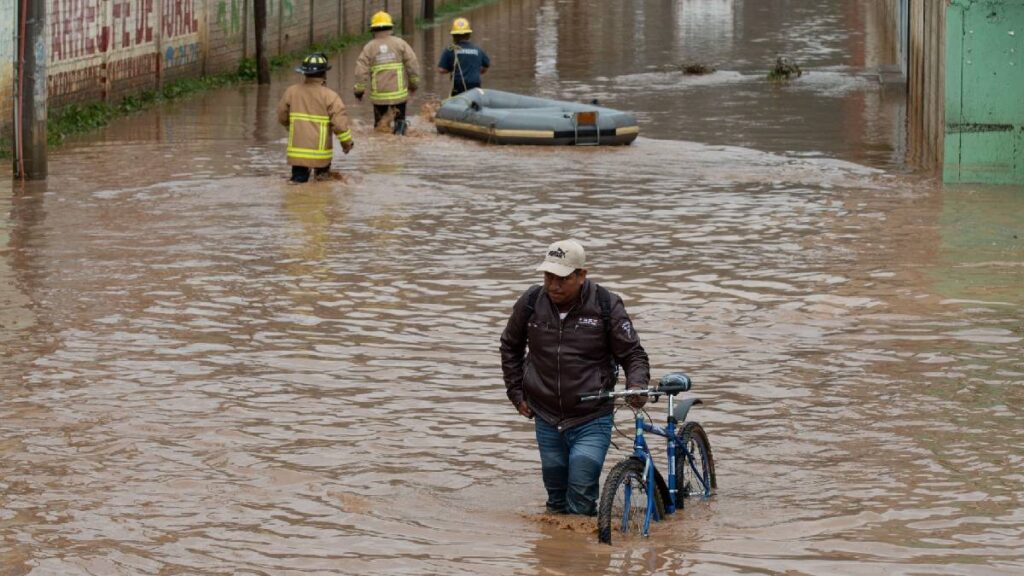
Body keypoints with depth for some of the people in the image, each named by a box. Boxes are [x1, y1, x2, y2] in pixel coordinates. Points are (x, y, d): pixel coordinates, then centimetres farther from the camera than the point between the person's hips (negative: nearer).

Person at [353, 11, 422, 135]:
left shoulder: (369, 47, 0)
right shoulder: (399, 43, -1)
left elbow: (361, 70, -5)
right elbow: (412, 64, -4)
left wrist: (359, 90, 6)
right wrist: (414, 83, 9)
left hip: (379, 94, 0)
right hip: (398, 92, 0)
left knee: (380, 123, 11)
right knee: (400, 119, 12)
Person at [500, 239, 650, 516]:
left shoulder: (606, 306, -11)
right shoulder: (530, 303, -2)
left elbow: (633, 353, -4)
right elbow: (511, 347, 17)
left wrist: (637, 385, -24)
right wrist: (516, 393, 12)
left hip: (591, 422, -3)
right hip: (546, 420, 3)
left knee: (581, 504, -11)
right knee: (557, 501, 12)